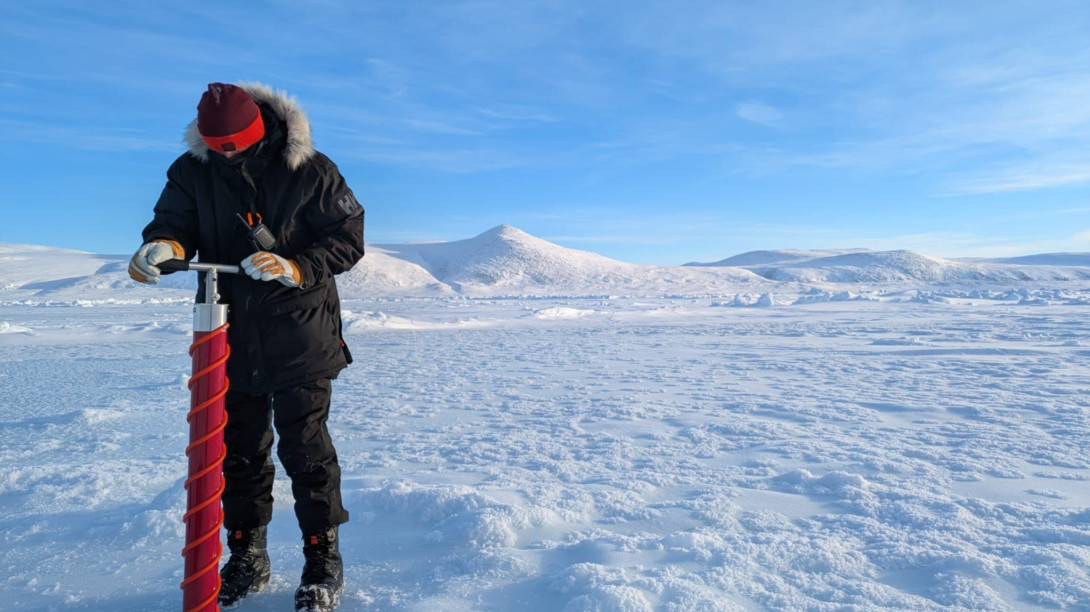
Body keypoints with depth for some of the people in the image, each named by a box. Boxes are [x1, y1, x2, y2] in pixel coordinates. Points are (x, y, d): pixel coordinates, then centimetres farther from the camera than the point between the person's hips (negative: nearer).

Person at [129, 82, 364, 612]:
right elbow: (173, 224, 3)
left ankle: (323, 564, 16)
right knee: (239, 450, 13)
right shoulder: (192, 171, 2)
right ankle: (247, 559, 31)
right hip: (232, 336, 4)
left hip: (300, 335, -4)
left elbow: (348, 236, -8)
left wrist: (295, 267, -24)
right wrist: (165, 247, -22)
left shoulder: (309, 170, -8)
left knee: (305, 449, 0)